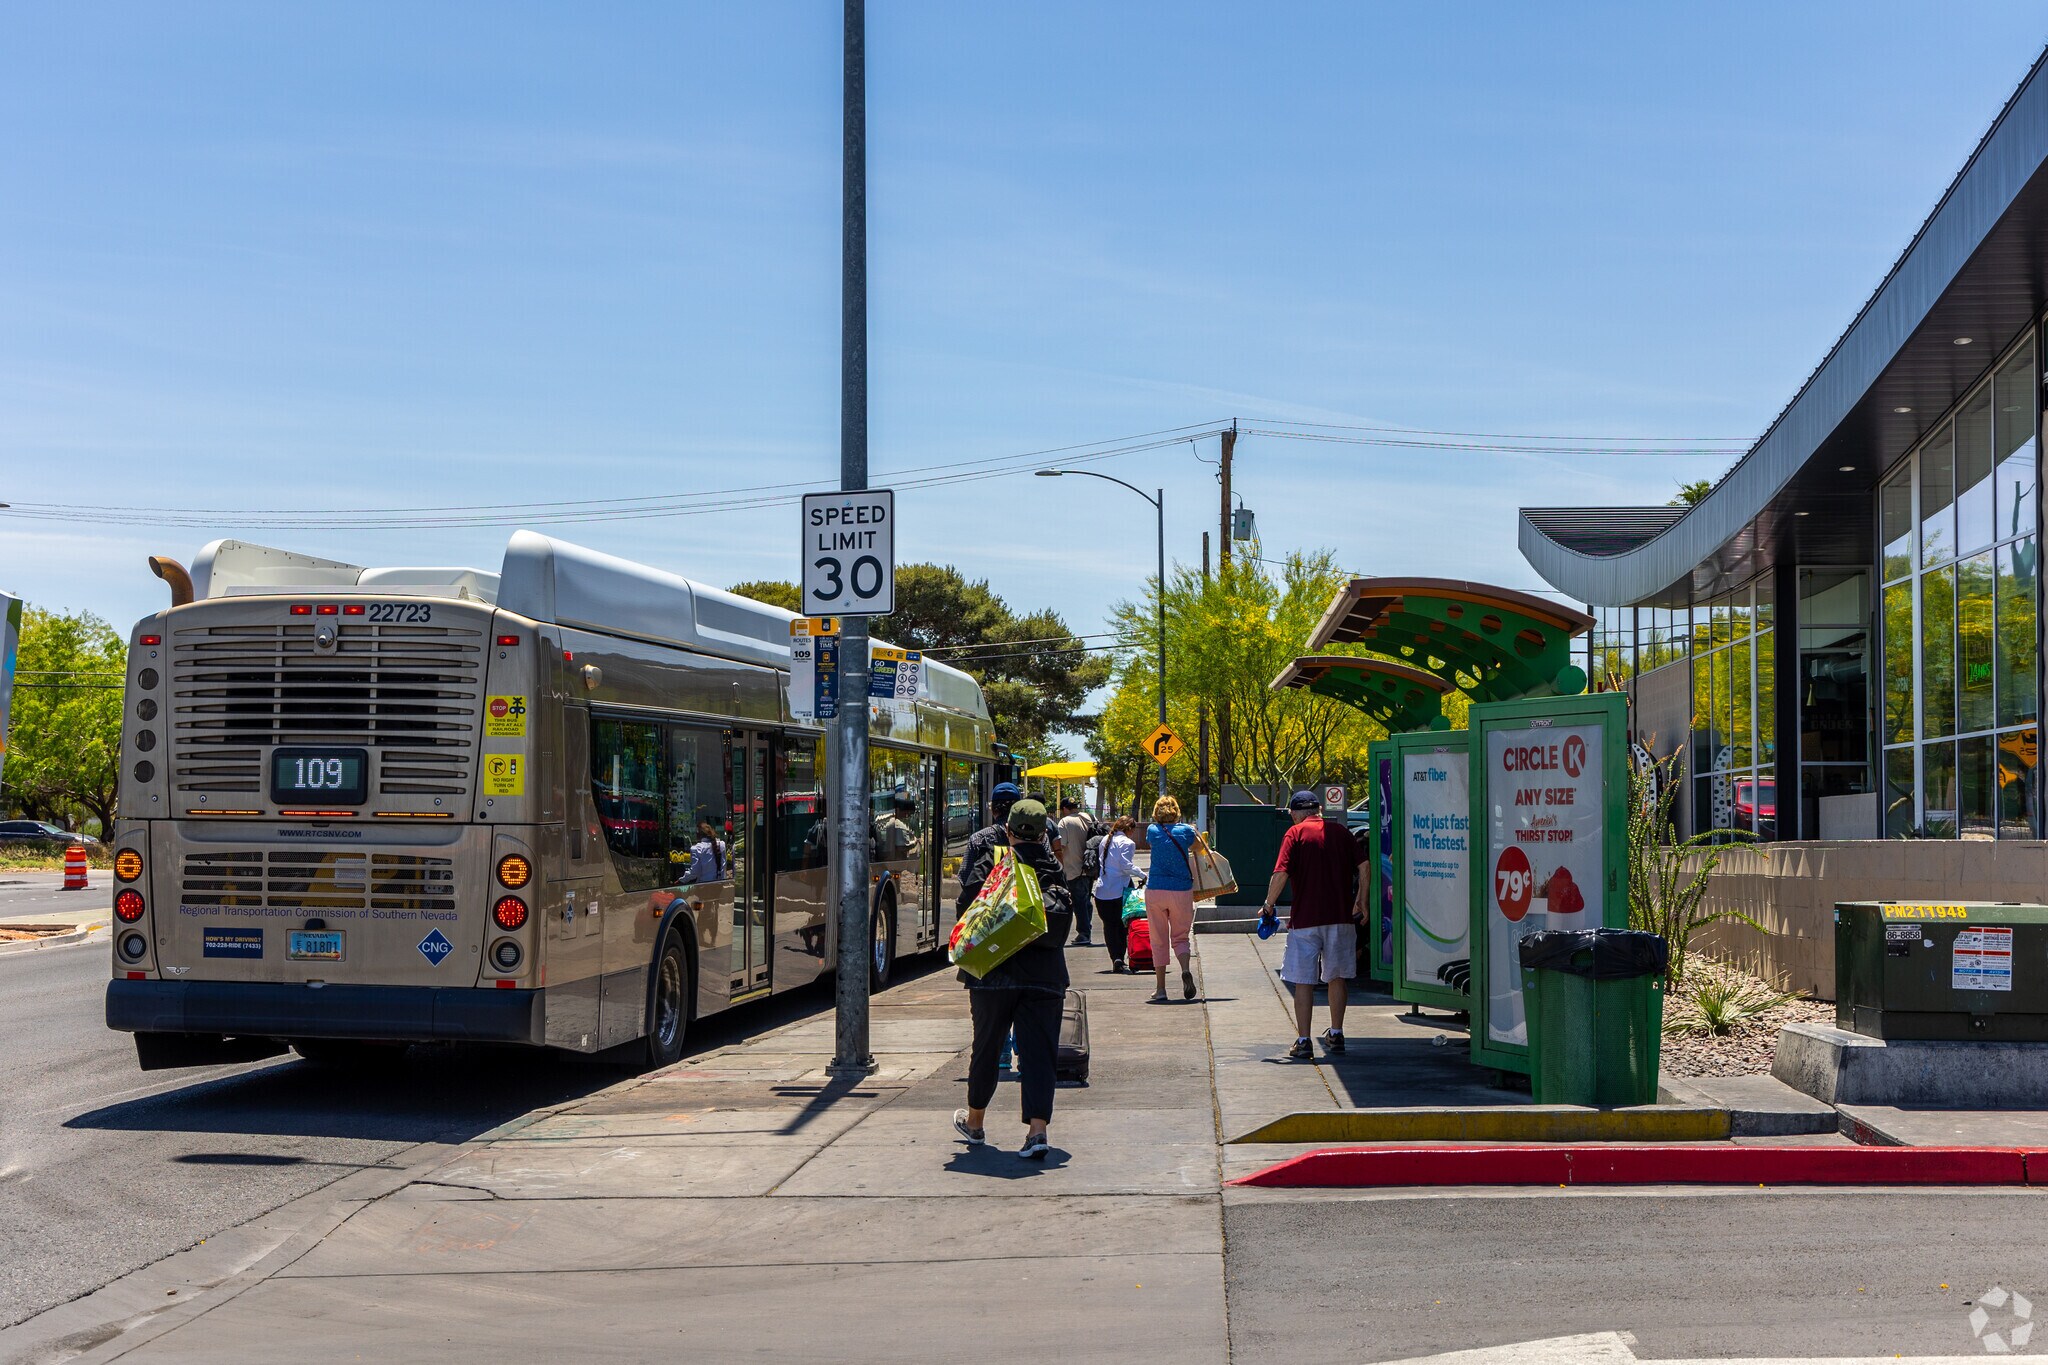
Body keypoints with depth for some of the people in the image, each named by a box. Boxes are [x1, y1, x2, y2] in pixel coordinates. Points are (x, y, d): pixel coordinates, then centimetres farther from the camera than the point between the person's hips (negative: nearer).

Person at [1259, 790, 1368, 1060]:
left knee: (1303, 981, 2)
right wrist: (1361, 902, 10)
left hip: (1305, 919, -4)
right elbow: (1363, 865, 2)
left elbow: (1281, 873, -13)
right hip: (1341, 916, 4)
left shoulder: (1295, 834, -3)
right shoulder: (1340, 830, 8)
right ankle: (1336, 1035, 24)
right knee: (1337, 977, 17)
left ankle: (1303, 1042, -1)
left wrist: (1268, 906, -2)